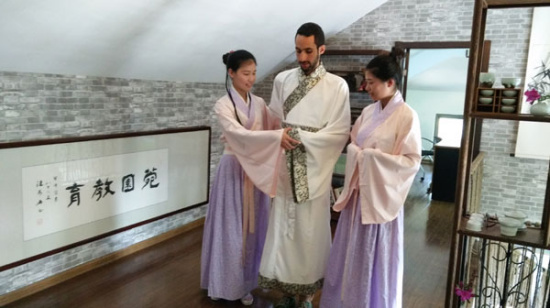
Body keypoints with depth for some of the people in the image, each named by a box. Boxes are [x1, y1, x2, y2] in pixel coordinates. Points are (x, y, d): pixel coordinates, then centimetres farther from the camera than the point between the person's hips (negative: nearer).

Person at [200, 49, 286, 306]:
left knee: (253, 227, 11)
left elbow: (273, 128, 3)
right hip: (234, 171, -5)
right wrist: (277, 136, -33)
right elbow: (240, 135, -24)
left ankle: (247, 282, 25)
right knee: (231, 228, 4)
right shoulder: (223, 105, -9)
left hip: (257, 170, 5)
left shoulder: (259, 103, 8)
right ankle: (227, 284, 22)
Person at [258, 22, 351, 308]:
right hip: (284, 169, 3)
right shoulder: (281, 80, 7)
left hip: (314, 171, -2)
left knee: (310, 233, 5)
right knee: (282, 230, 7)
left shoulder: (337, 86, -2)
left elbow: (341, 132, -6)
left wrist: (301, 137, -15)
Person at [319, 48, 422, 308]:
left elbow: (412, 161, -15)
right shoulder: (368, 111, 6)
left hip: (380, 195, -6)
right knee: (351, 253, 16)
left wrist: (374, 157, -19)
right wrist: (356, 155, -9)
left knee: (375, 256, 7)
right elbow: (352, 144, 12)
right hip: (359, 190, 6)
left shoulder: (406, 116, -13)